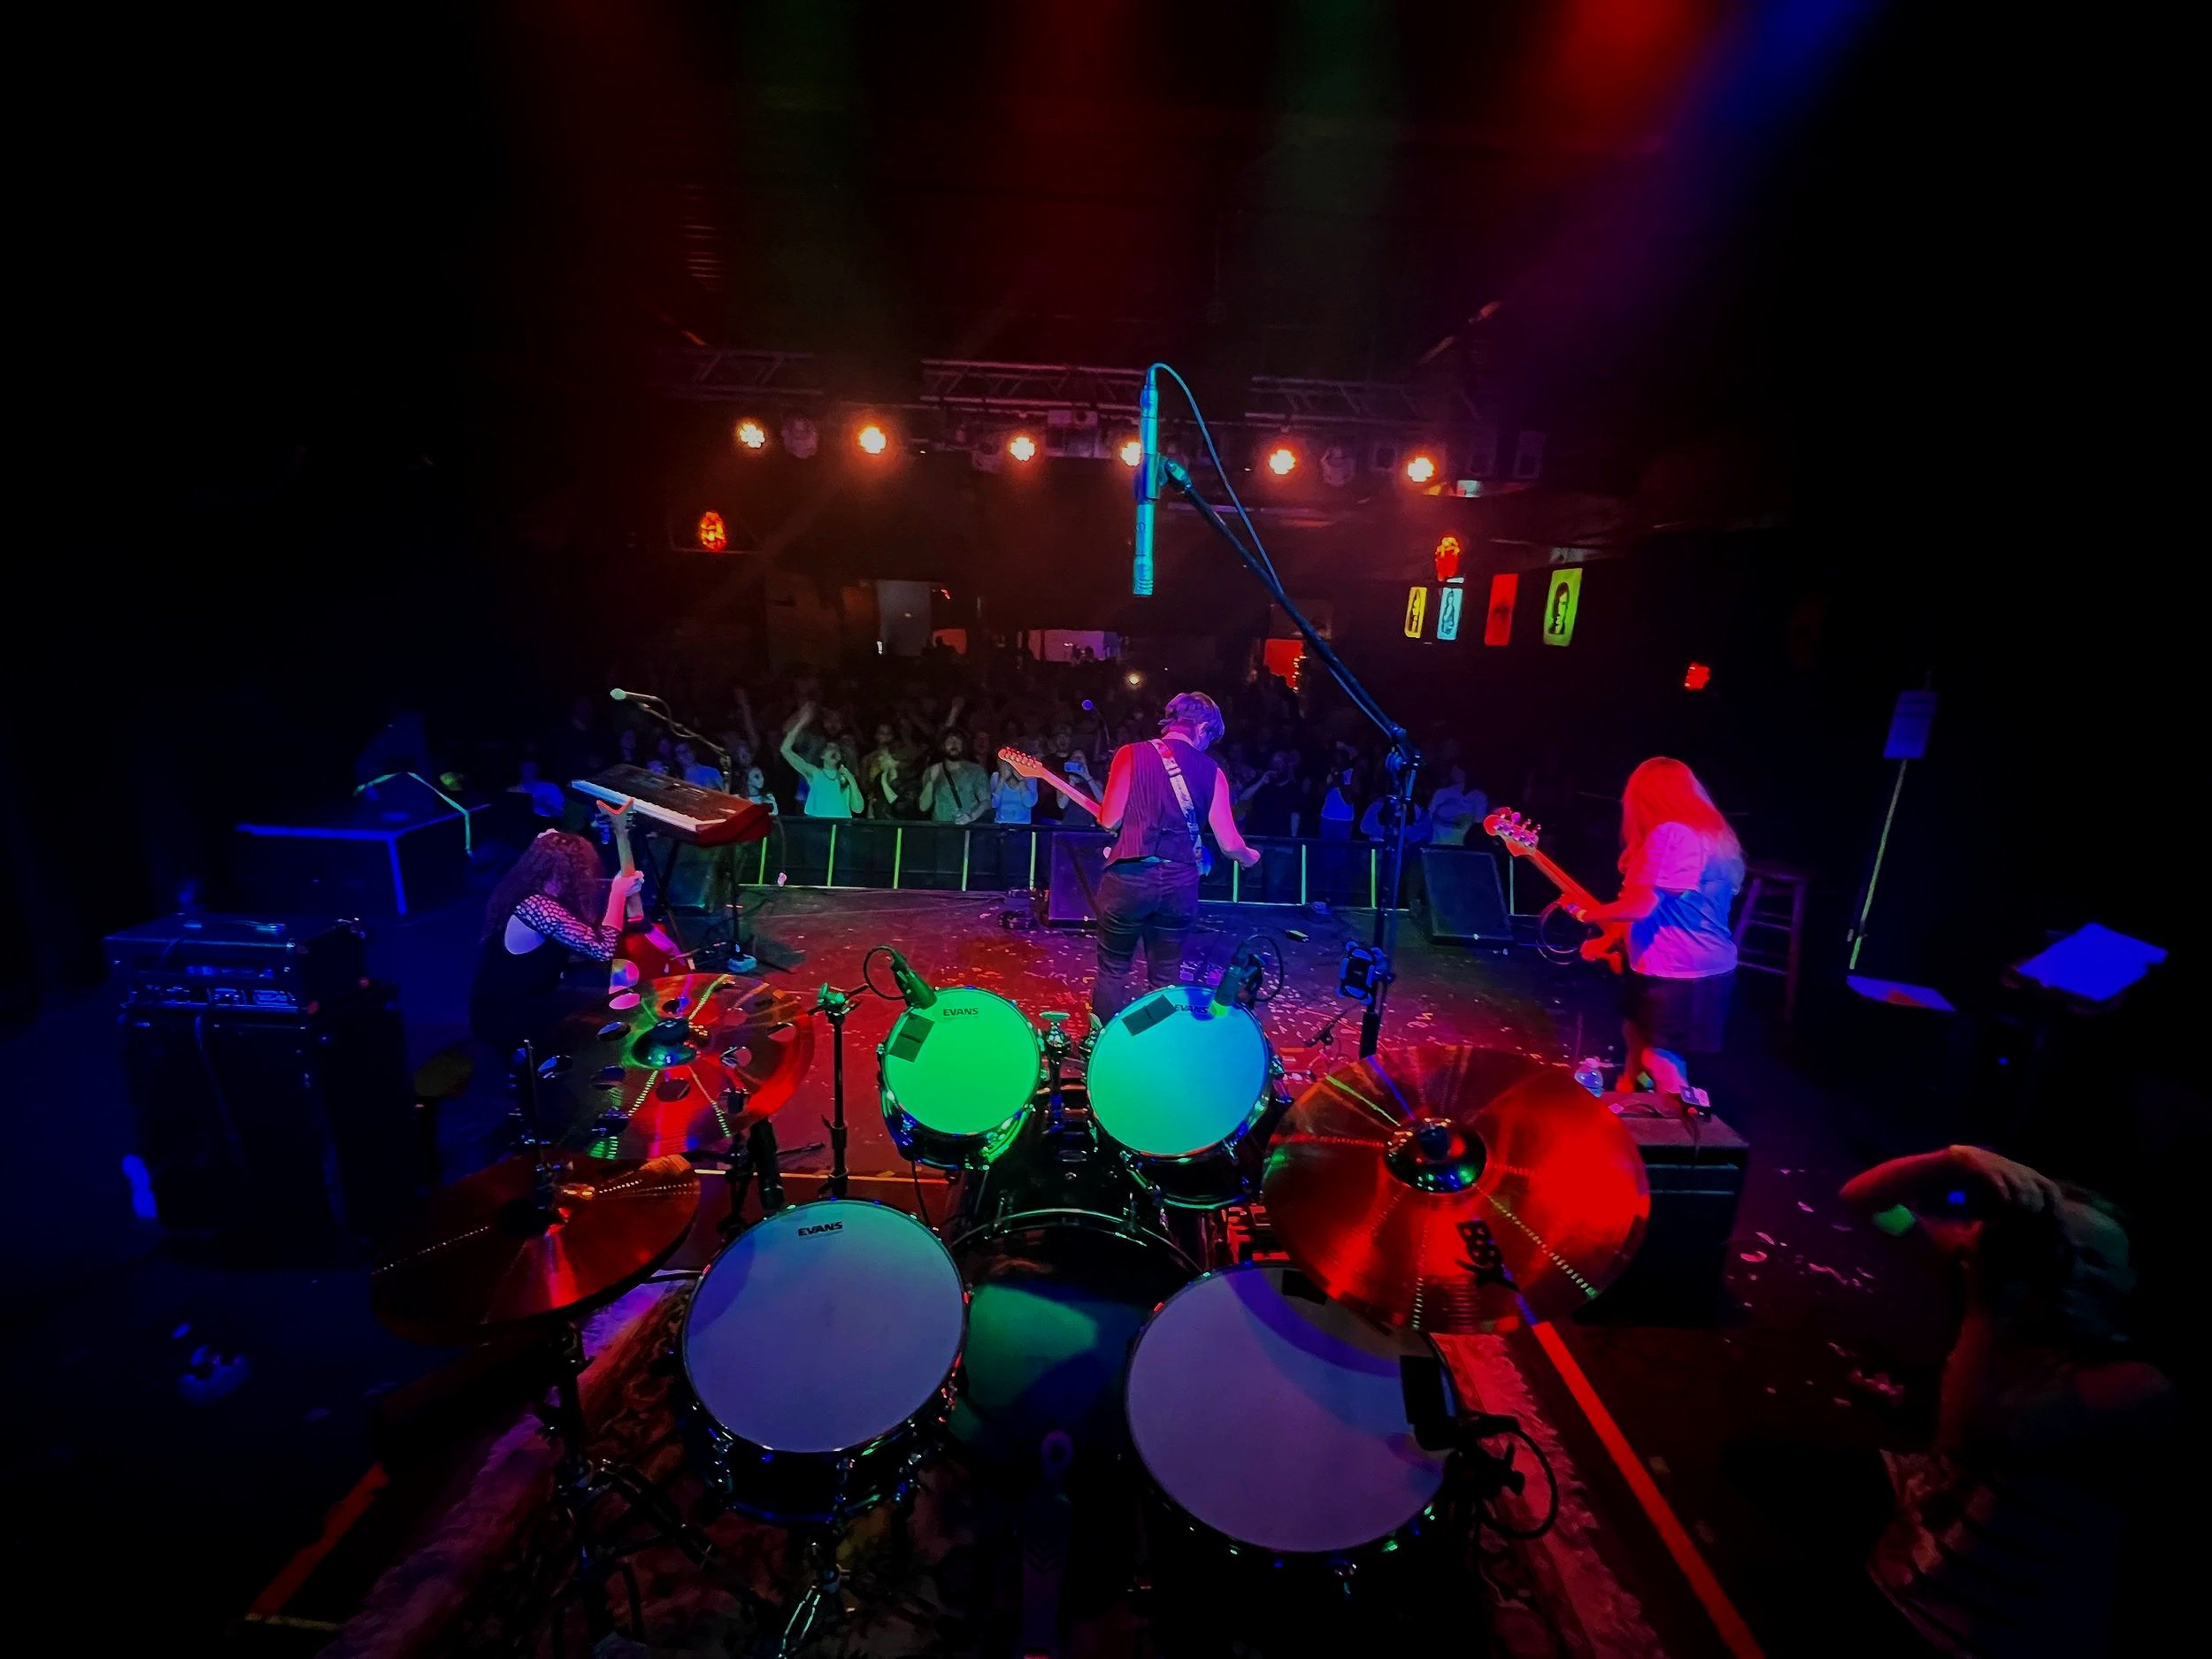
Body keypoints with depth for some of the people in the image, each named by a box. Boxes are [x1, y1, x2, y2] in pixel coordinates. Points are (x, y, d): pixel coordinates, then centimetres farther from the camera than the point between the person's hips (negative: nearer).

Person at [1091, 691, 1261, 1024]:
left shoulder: (1131, 754, 1)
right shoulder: (1212, 772, 6)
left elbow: (1110, 820, -5)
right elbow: (1229, 843, 3)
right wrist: (1249, 857, 25)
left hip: (1129, 877, -1)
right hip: (1180, 883, 2)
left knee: (1113, 971, 13)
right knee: (1165, 978, 16)